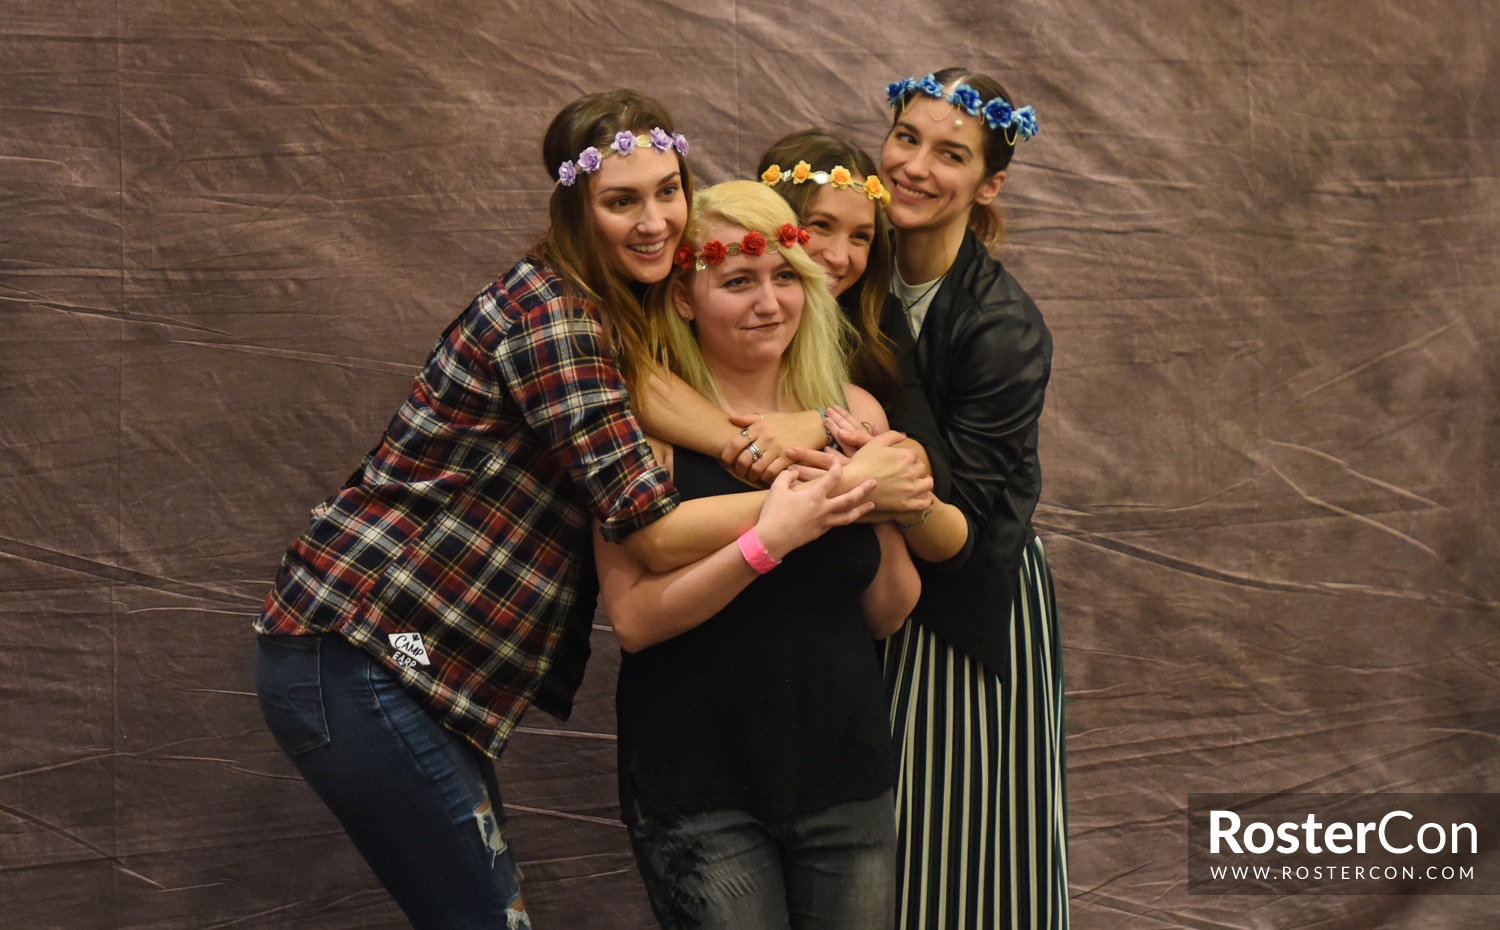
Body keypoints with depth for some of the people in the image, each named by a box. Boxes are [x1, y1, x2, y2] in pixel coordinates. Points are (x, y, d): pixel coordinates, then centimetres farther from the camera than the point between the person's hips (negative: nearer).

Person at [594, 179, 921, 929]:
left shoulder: (852, 411, 3)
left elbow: (887, 613, 7)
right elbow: (632, 618, -16)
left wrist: (893, 512, -11)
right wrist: (767, 542, -25)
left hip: (845, 778, 4)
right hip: (701, 792, -4)